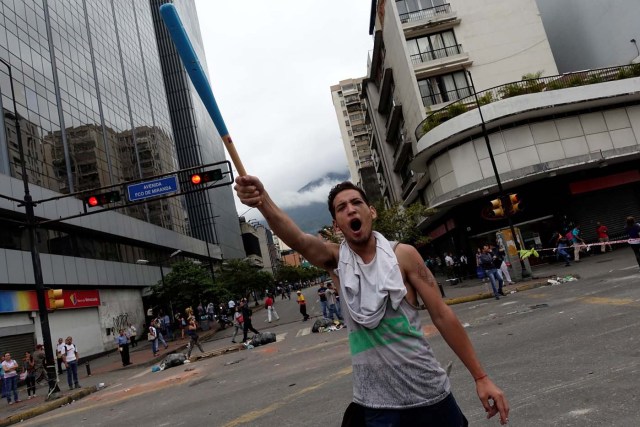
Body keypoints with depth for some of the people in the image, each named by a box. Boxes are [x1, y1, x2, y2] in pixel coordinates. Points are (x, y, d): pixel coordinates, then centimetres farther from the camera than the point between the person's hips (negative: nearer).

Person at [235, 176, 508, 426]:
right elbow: (296, 238, -23)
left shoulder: (403, 255, -5)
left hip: (430, 393, 0)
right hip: (376, 404, 0)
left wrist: (480, 377, -3)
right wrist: (263, 201, -42)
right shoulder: (335, 260, -3)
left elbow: (442, 315, -3)